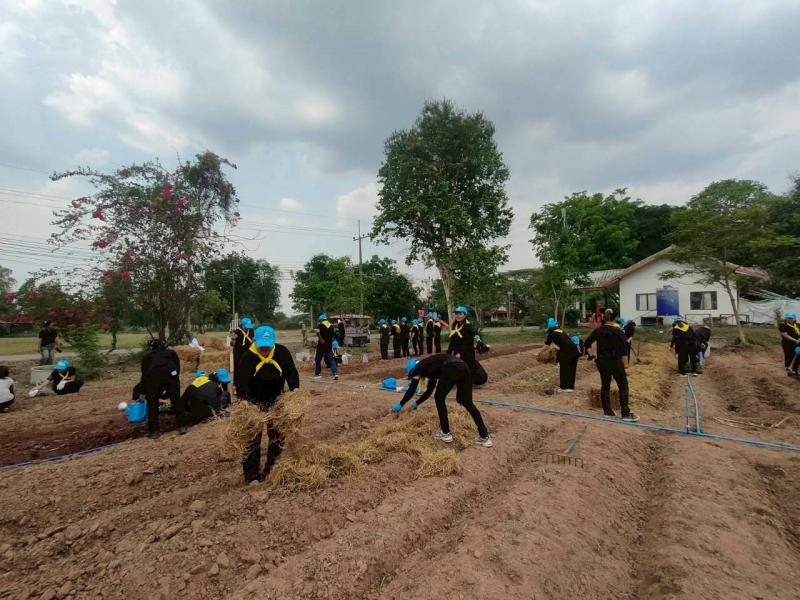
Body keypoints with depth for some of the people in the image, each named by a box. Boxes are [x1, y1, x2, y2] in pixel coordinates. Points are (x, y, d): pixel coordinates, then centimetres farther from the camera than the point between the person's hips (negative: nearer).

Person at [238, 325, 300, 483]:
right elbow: (243, 381, -24)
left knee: (277, 435, 10)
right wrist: (245, 399, -39)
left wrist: (294, 389, -26)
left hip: (276, 400, 2)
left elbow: (291, 372, -11)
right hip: (255, 402, -2)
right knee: (253, 437, 4)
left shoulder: (282, 352, -16)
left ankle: (272, 470, 27)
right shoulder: (248, 357, -20)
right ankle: (252, 474, 17)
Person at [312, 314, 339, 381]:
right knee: (331, 360, 7)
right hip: (329, 345, 5)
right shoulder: (331, 326, 10)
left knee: (318, 359, 10)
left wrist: (320, 339, -19)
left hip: (322, 345, -5)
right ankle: (335, 373, -7)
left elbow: (317, 331, -28)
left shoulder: (321, 325, -7)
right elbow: (333, 336, 15)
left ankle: (318, 374, 16)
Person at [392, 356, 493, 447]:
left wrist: (400, 404, 33)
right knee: (467, 402, 18)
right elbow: (429, 391, 47)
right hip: (464, 367, 8)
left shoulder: (418, 368, 19)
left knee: (439, 399, 15)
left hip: (451, 369, -8)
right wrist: (417, 403, 59)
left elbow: (411, 390, 20)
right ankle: (484, 437, 21)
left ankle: (445, 434, 23)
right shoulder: (429, 367, 38)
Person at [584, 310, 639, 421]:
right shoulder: (618, 331, -10)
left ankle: (607, 411, 16)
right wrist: (625, 363, -4)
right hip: (615, 361, -4)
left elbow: (587, 343, 5)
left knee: (605, 385, 11)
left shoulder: (597, 331, 1)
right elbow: (624, 349, -12)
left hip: (602, 362, 4)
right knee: (623, 386, 3)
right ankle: (626, 413, 0)